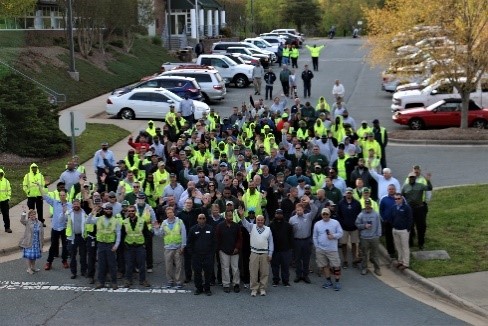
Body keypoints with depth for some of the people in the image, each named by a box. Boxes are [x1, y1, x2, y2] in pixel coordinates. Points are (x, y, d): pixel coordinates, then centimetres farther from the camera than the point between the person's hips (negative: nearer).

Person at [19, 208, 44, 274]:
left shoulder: (39, 223, 2)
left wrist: (42, 243, 8)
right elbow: (22, 220, -30)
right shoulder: (27, 222, -7)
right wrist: (24, 212, -40)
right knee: (29, 255, 4)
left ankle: (33, 267, 34)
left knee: (34, 255, 17)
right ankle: (29, 268, 17)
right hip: (29, 243, -4)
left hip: (37, 243, 4)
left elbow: (41, 233, 6)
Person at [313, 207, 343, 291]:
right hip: (320, 250, 2)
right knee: (324, 266, 8)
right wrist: (317, 247, 5)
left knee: (336, 266, -5)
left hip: (332, 249, -2)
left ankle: (337, 282, 4)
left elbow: (340, 233, 1)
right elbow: (315, 237, 11)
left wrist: (333, 236, -17)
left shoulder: (335, 222, 1)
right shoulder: (317, 224, 7)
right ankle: (328, 281, 21)